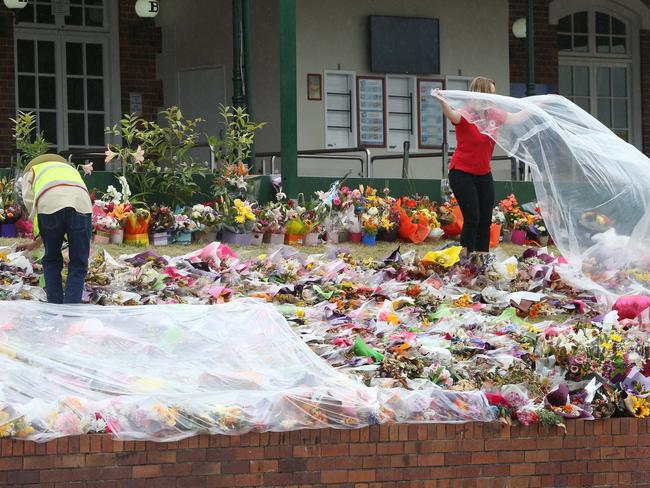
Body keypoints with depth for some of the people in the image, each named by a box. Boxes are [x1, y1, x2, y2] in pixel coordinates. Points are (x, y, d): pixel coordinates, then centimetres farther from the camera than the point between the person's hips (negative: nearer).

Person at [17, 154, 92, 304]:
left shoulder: (31, 171, 34)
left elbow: (30, 201, 13)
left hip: (48, 203, -2)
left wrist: (38, 235, 21)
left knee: (52, 261, 19)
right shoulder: (70, 169, 43)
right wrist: (37, 243, 48)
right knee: (78, 265, 9)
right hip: (81, 204, 2)